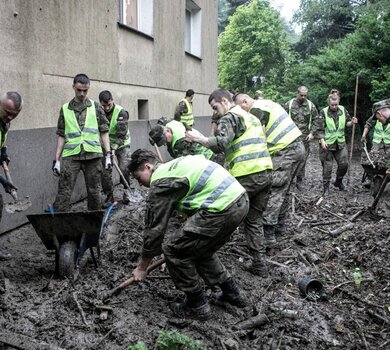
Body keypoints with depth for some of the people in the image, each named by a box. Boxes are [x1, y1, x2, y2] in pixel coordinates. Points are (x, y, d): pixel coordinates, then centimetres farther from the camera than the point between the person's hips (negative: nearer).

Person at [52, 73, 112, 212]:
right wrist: (56, 160, 4)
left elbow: (104, 132, 6)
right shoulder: (65, 109, 9)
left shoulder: (96, 107, 7)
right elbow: (61, 136, 10)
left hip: (92, 155, 0)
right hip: (70, 155, 0)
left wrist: (108, 154, -2)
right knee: (64, 192, -5)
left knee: (94, 191, 7)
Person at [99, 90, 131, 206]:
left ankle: (127, 193, 7)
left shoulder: (121, 112, -20)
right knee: (105, 171, -3)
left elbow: (121, 135, -23)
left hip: (122, 145, -3)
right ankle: (109, 196, 10)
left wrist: (114, 149, -33)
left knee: (124, 169, -12)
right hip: (106, 145, 3)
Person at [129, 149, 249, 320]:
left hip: (222, 209, -10)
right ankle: (232, 292, 34)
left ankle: (197, 306, 15)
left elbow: (154, 228, 0)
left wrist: (142, 267, 12)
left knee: (173, 249, 4)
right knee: (200, 248, 26)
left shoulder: (161, 182, -3)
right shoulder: (174, 165, 23)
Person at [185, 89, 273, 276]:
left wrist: (199, 138, -8)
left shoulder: (230, 117, -3)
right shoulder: (252, 117, 26)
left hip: (246, 176, -8)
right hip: (265, 172, 8)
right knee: (254, 220, 15)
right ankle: (259, 264, 14)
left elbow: (221, 143, -19)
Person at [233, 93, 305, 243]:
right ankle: (280, 225, 27)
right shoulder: (267, 103, 21)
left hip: (286, 151, -10)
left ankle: (268, 234, -12)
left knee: (274, 191, -11)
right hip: (298, 146, 10)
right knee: (283, 190, 17)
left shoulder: (257, 109, -9)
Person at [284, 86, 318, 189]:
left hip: (304, 138, 1)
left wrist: (312, 133, -2)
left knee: (303, 159, 4)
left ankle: (300, 180, 16)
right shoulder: (289, 104, -1)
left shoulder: (311, 105, 3)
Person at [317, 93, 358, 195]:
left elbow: (347, 123, 13)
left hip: (340, 143, 4)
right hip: (327, 144, -4)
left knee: (344, 164, 6)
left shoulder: (343, 110, 0)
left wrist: (352, 122, -10)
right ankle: (326, 187, 14)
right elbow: (320, 129, -11)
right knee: (327, 166, 2)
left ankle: (338, 181, 30)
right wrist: (322, 141, -23)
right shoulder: (323, 112, -12)